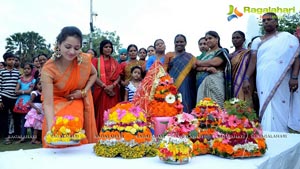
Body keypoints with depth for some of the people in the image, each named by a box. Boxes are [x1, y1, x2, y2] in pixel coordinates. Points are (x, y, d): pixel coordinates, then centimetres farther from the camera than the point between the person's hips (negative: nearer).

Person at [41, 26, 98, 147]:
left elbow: (93, 74, 4)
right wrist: (51, 129, -46)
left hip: (78, 102, 2)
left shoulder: (84, 59, -20)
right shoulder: (48, 69, -29)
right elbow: (48, 104, -32)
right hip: (58, 104, -2)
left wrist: (84, 92, -11)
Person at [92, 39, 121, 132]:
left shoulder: (115, 62, 15)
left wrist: (112, 85, -12)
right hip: (100, 90, -2)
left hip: (113, 90, 2)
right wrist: (104, 86, -13)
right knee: (101, 112, -4)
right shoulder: (96, 60, 6)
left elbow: (118, 76, 7)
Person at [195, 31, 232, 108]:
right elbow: (197, 67, 10)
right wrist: (207, 68, -13)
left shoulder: (221, 52, 5)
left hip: (215, 81, -6)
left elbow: (214, 62, -13)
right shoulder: (206, 54, 21)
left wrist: (199, 62, 3)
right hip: (203, 82, 6)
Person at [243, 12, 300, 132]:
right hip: (263, 82, 3)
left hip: (280, 82, -2)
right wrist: (246, 79, -1)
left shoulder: (286, 37, 8)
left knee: (279, 110, -5)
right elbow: (253, 61, 11)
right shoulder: (257, 41, 17)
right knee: (266, 111, 0)